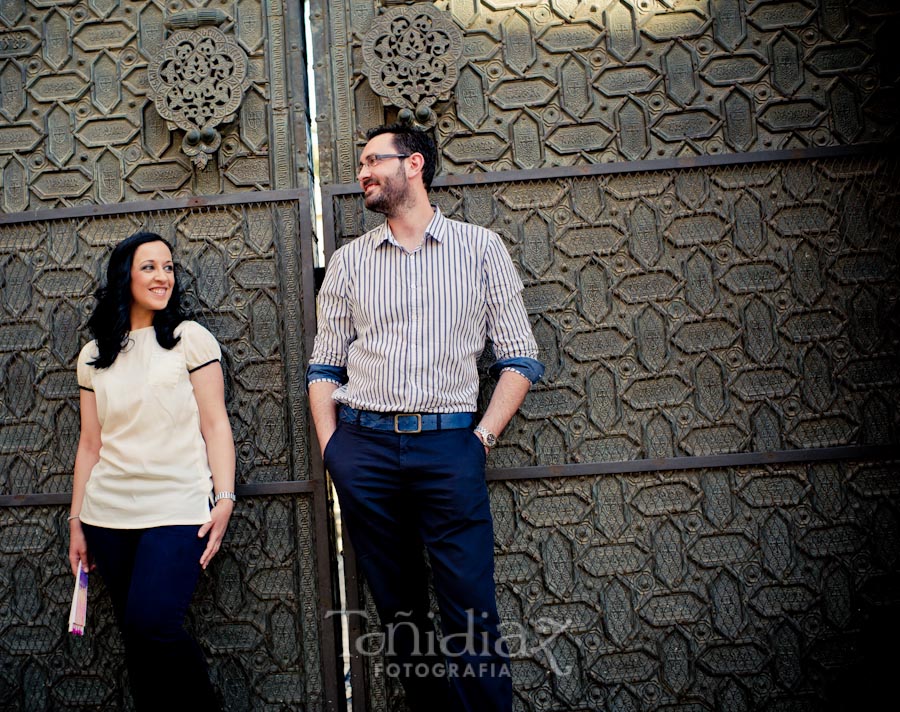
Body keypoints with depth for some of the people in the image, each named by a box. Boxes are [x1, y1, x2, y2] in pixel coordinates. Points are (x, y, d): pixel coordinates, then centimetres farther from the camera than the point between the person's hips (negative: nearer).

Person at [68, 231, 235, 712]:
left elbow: (215, 424, -2)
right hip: (108, 515, 4)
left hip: (177, 510, -4)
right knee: (136, 635, 7)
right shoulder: (95, 356, 12)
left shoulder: (190, 338, 2)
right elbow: (90, 443, 13)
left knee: (152, 623, -15)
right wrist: (77, 520, 12)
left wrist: (225, 497, -11)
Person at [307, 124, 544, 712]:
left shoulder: (481, 248, 6)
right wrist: (332, 449, 2)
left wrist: (483, 438, -5)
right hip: (364, 447, 3)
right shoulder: (349, 260, 12)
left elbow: (520, 359, 3)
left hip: (449, 447, -2)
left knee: (472, 613, -2)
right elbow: (324, 367, 12)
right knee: (399, 609, 11)